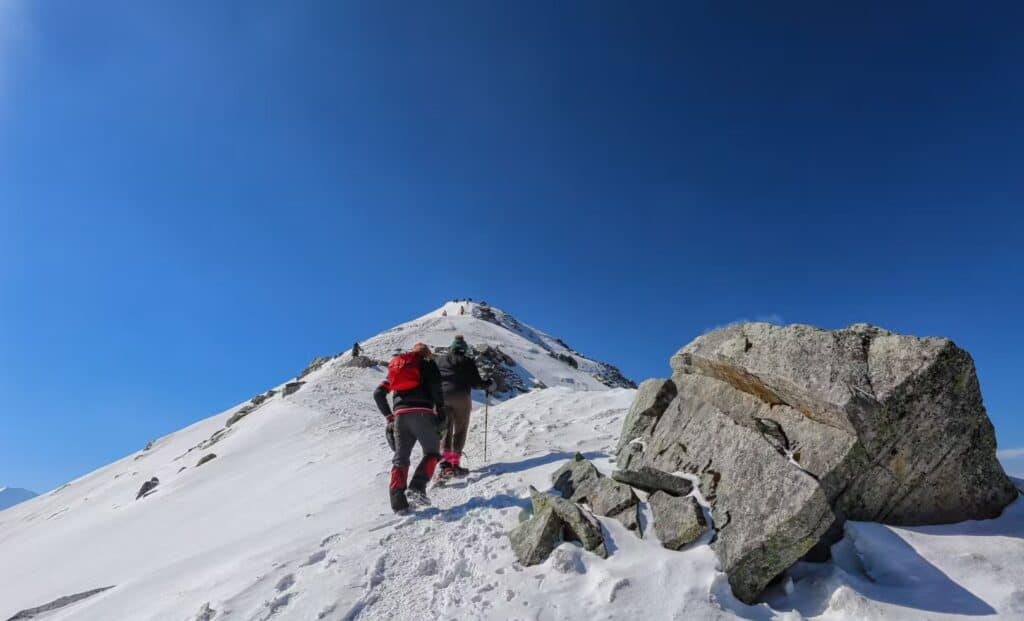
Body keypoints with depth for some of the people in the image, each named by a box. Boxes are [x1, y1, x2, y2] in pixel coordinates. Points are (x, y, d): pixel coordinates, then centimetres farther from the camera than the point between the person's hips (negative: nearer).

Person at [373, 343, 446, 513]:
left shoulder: (396, 366, 25)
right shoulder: (427, 362, 12)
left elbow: (378, 393, 18)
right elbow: (436, 389, -4)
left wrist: (389, 417, 20)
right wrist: (441, 415, -1)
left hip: (400, 414, 4)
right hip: (422, 413, -4)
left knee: (400, 458, 9)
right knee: (432, 453, 8)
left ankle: (397, 501, -2)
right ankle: (417, 488, -13)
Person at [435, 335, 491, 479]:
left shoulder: (440, 360, 16)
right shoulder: (467, 362, 7)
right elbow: (475, 382, 2)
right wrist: (488, 384, 20)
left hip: (441, 397, 3)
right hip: (461, 397, -3)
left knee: (445, 430, 10)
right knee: (460, 430, 4)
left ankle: (446, 463, -1)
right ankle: (455, 464, -5)